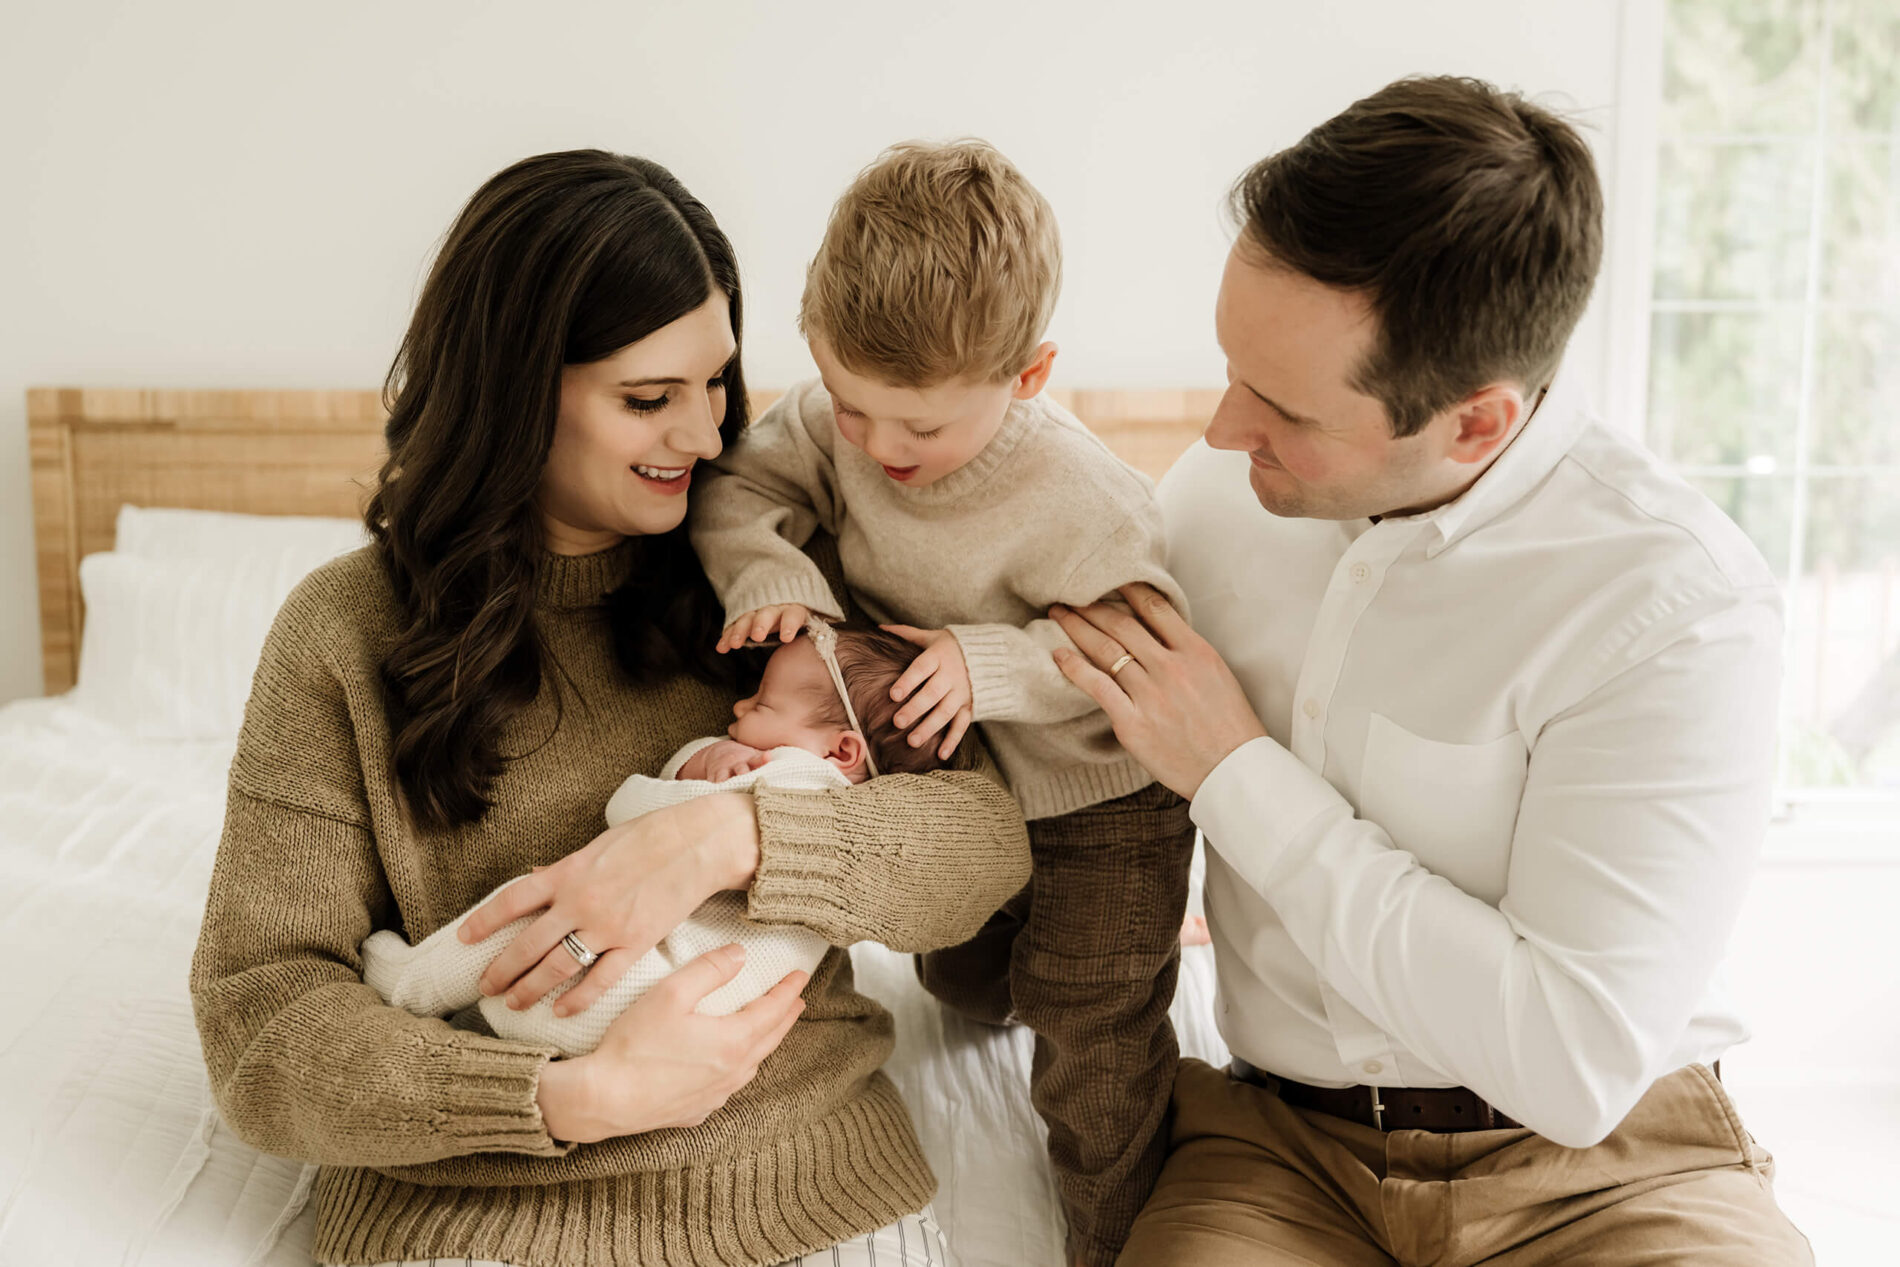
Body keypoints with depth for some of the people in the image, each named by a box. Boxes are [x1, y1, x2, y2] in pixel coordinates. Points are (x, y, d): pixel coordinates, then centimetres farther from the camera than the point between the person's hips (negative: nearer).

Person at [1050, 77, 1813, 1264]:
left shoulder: (1677, 604, -18)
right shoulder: (1228, 487, -2)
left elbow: (1576, 1063, -22)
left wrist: (1237, 772, -19)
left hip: (1595, 1165, -1)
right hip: (1281, 1144, 2)